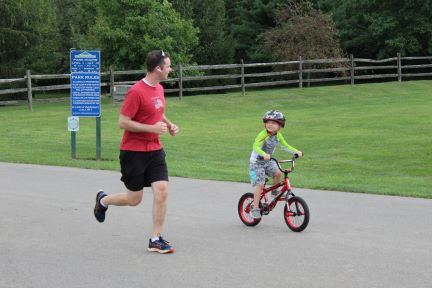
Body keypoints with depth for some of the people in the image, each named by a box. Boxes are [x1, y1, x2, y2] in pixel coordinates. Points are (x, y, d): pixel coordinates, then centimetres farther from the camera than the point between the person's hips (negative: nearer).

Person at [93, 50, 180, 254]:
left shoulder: (159, 89, 8)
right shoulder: (136, 92, -19)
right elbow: (123, 122, -19)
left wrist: (169, 125, 7)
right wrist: (152, 128, -21)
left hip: (154, 150, 7)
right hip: (133, 151, -7)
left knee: (162, 191, -7)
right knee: (134, 199, 4)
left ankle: (156, 239, 2)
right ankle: (103, 200, 35)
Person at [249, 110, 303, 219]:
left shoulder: (278, 136, -5)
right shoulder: (263, 134, -25)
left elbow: (285, 146, 7)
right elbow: (256, 146, -37)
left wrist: (296, 152, -6)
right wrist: (264, 154, -54)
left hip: (268, 161, 6)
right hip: (256, 162, -6)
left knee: (278, 173, -17)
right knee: (260, 185, -11)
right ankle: (255, 208, -2)